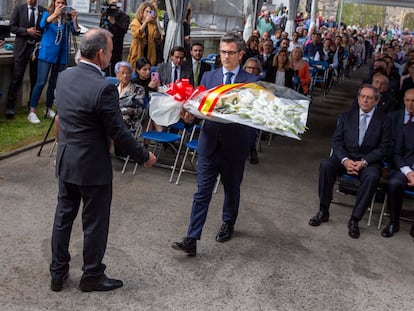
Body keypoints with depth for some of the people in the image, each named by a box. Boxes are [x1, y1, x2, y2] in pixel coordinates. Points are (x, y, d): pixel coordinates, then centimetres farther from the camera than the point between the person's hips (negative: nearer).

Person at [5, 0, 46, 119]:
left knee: (35, 79, 6)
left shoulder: (44, 11, 3)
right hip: (21, 48, -1)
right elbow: (12, 27, 1)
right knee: (16, 77, -3)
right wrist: (26, 31, -13)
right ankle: (10, 106, 3)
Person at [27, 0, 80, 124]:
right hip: (47, 53, -3)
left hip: (61, 54, 3)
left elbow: (76, 32, -4)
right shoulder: (47, 14, 1)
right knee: (41, 82, -8)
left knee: (54, 83, 11)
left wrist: (75, 19, -22)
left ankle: (49, 109, 24)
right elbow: (42, 24, -19)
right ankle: (32, 112, -5)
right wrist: (55, 14, -35)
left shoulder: (67, 17, 5)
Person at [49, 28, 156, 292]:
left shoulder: (64, 77, -1)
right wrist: (144, 156, -6)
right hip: (93, 166, -7)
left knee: (64, 216, 17)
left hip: (65, 160, 7)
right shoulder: (104, 88, -24)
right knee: (95, 223, 9)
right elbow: (119, 132, -19)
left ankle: (58, 273, 30)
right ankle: (92, 276, 24)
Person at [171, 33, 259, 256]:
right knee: (202, 193, -1)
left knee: (231, 189, 18)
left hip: (234, 146, -1)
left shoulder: (251, 82, -2)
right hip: (209, 144, 1)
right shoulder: (209, 77, 7)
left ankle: (228, 223, 43)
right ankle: (191, 240, 0)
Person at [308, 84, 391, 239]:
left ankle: (354, 220, -26)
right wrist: (345, 160, -16)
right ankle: (323, 211, -18)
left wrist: (364, 162, -17)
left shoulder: (383, 121, 4)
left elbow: (384, 148, -2)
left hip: (369, 161, -2)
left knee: (372, 176, -36)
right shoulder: (346, 116, 10)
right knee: (325, 164, -28)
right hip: (346, 158, 2)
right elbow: (336, 141, 3)